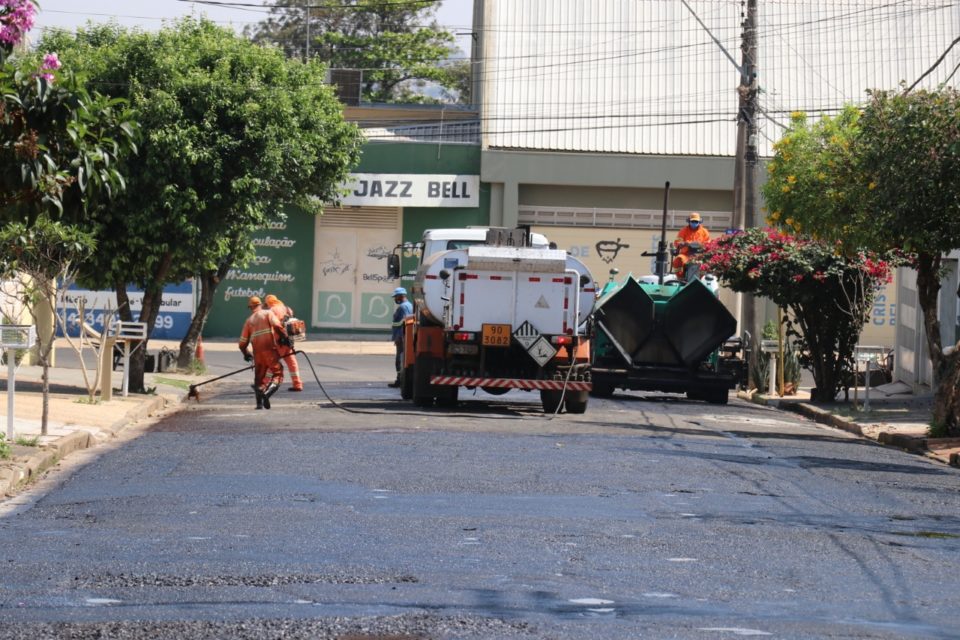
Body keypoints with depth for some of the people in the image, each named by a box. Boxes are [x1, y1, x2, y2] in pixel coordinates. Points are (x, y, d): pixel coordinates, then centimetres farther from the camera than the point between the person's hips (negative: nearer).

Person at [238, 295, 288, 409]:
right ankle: (267, 393, -26)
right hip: (270, 349, -4)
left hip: (257, 353, 4)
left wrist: (246, 354, 32)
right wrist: (284, 337, -4)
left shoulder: (249, 321, 17)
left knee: (259, 377, 17)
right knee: (277, 373, -1)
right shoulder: (268, 313, 7)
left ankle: (259, 403, 11)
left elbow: (243, 343, 15)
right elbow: (276, 325, -14)